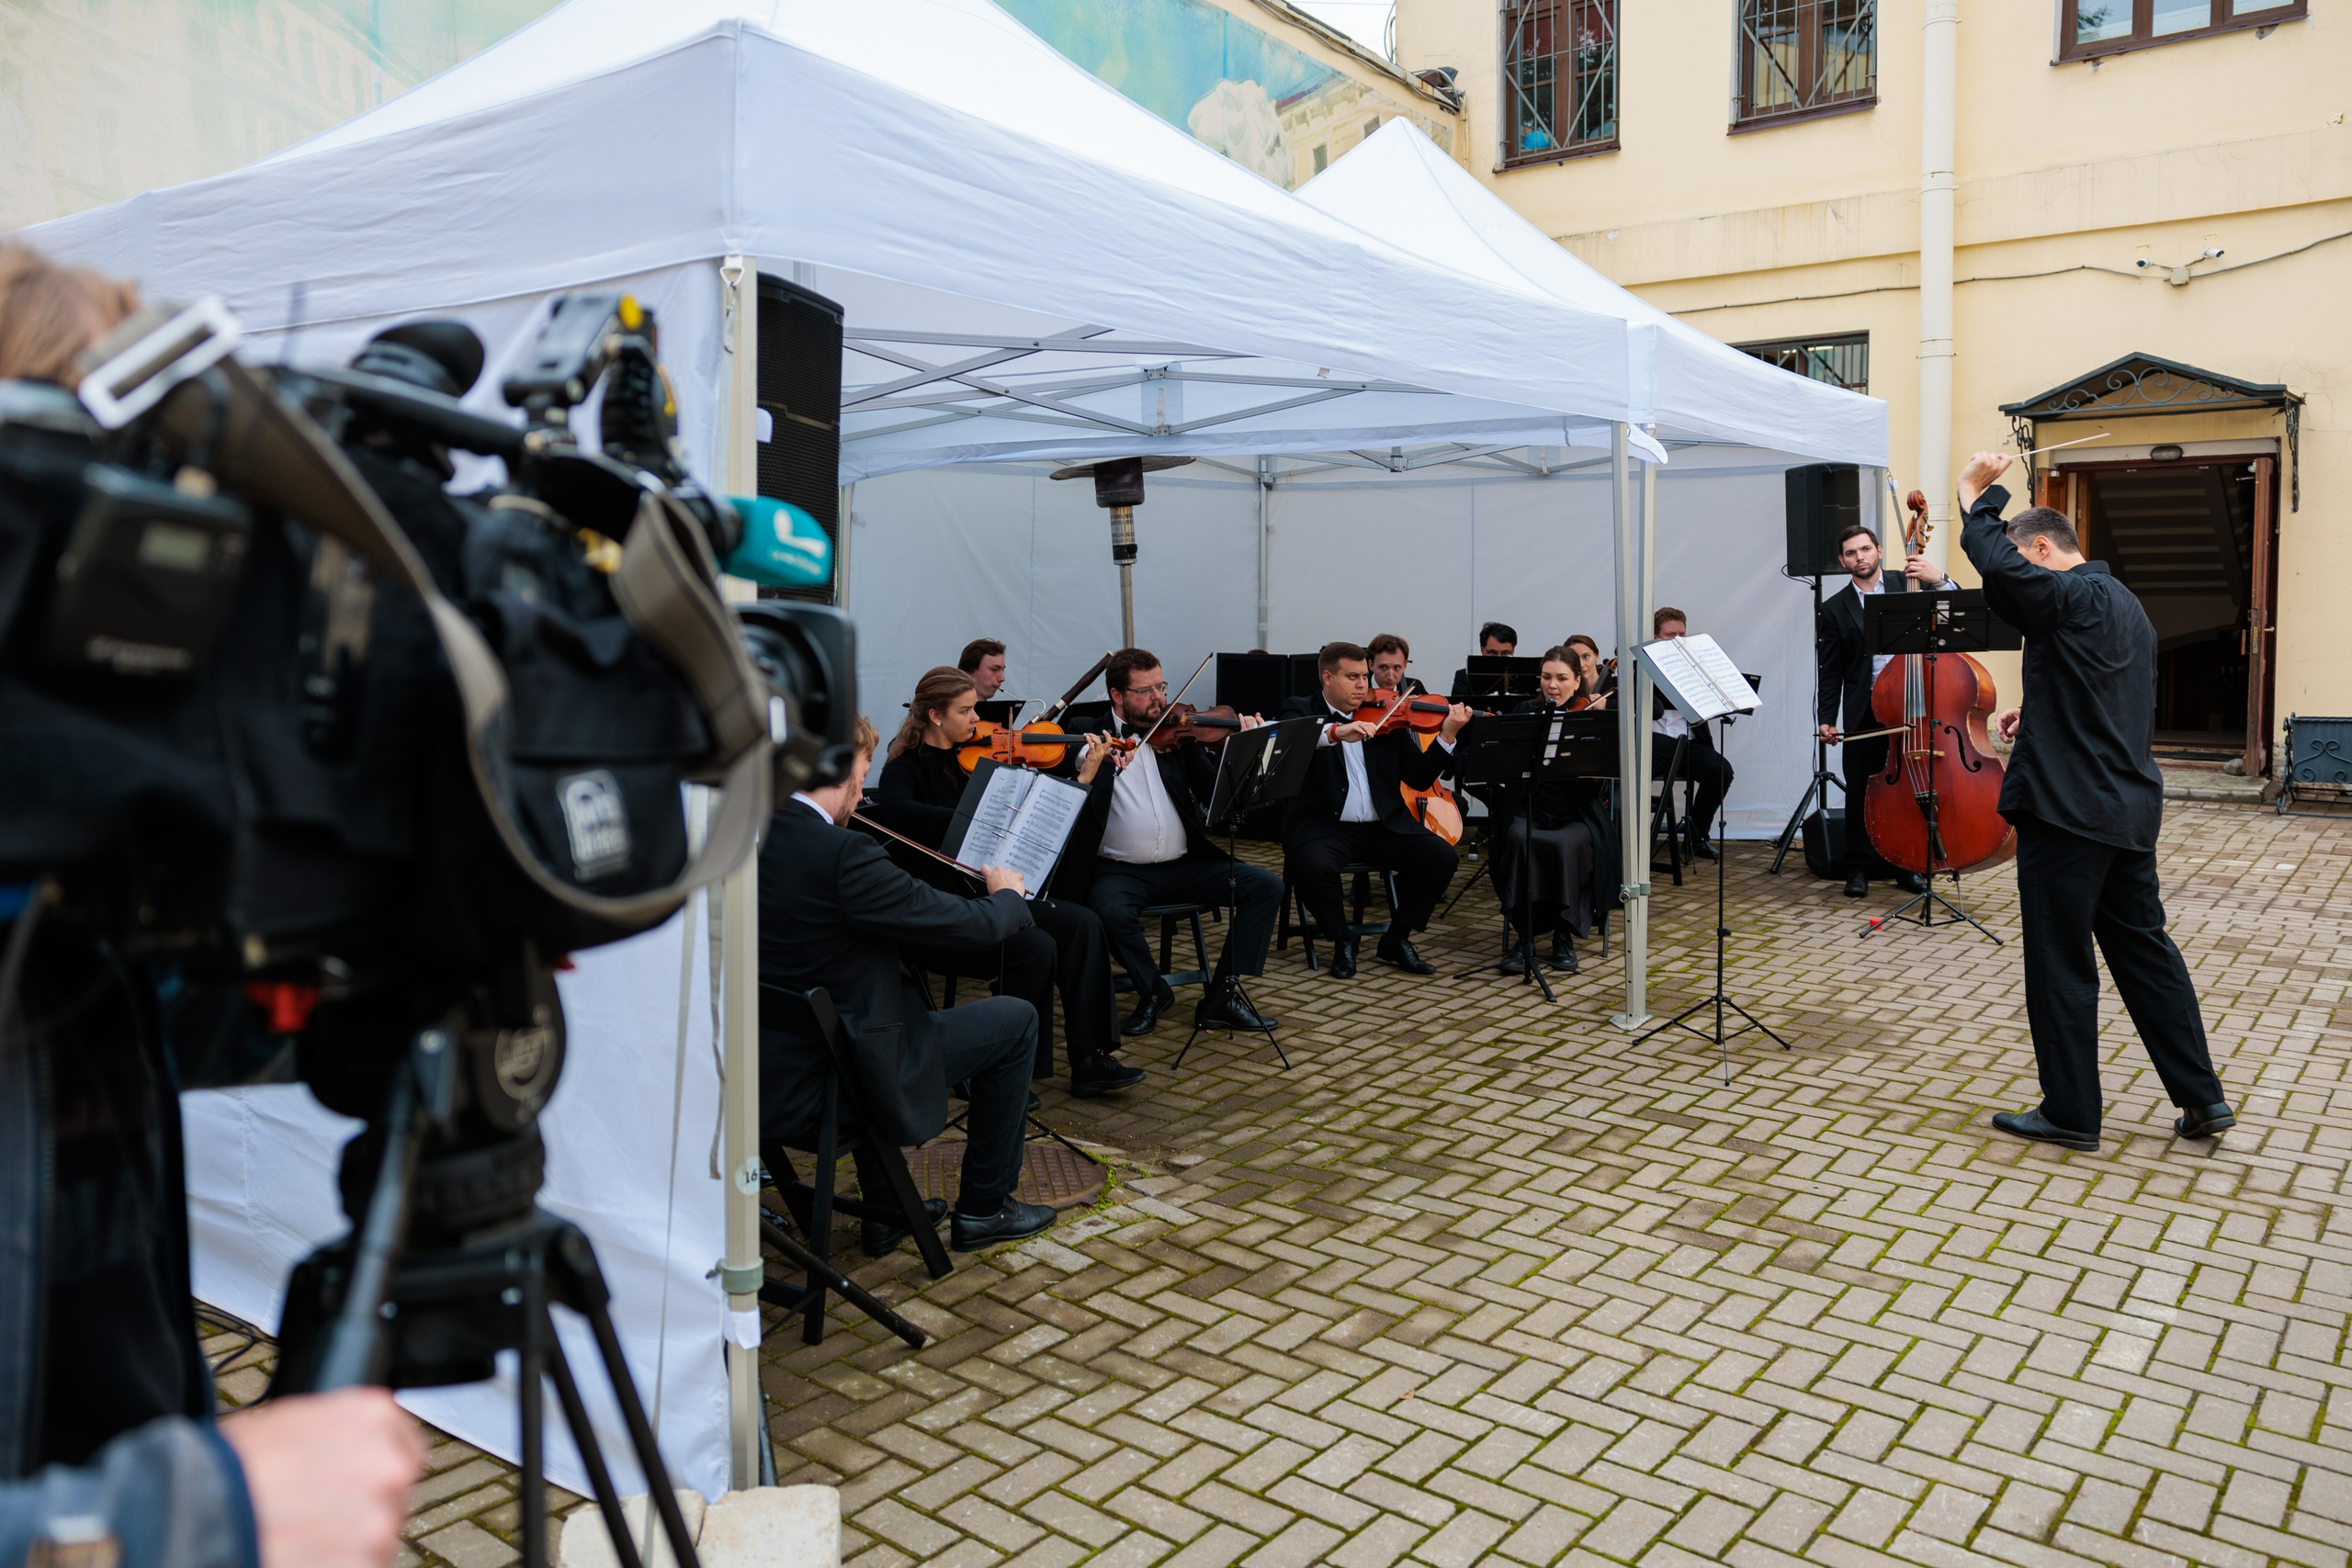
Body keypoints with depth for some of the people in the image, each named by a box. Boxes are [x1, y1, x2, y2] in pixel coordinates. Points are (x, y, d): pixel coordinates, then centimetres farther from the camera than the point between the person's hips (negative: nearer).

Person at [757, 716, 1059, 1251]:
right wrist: (1008, 895, 6)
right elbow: (975, 925, -17)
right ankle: (983, 1207, 21)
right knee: (1015, 1019, 6)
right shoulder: (843, 855, -24)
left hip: (759, 1080, 8)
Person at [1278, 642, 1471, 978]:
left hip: (1383, 827, 4)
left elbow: (1419, 778, 6)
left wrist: (1447, 736, -8)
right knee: (1311, 864, -35)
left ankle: (1396, 939, 3)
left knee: (1441, 855, -17)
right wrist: (1335, 732, -36)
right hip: (1323, 826, -4)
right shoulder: (1300, 711, 3)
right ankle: (1342, 940, -5)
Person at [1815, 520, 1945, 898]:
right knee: (1860, 791, 3)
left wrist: (1940, 579, -17)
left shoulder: (1908, 586, 7)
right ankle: (1858, 868, 13)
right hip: (1864, 712, 0)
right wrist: (1826, 718, -1)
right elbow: (1830, 672, 7)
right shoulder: (1834, 609, 8)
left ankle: (1907, 866, 17)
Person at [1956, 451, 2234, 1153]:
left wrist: (1977, 489, -11)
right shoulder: (2126, 606, 17)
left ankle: (2070, 1113, 10)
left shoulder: (2076, 597, -14)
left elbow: (1997, 566, -25)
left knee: (2061, 965, 1)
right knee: (2143, 947, 17)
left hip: (2068, 811, -10)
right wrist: (2033, 711, 16)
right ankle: (2202, 1098, 22)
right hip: (2129, 807, 10)